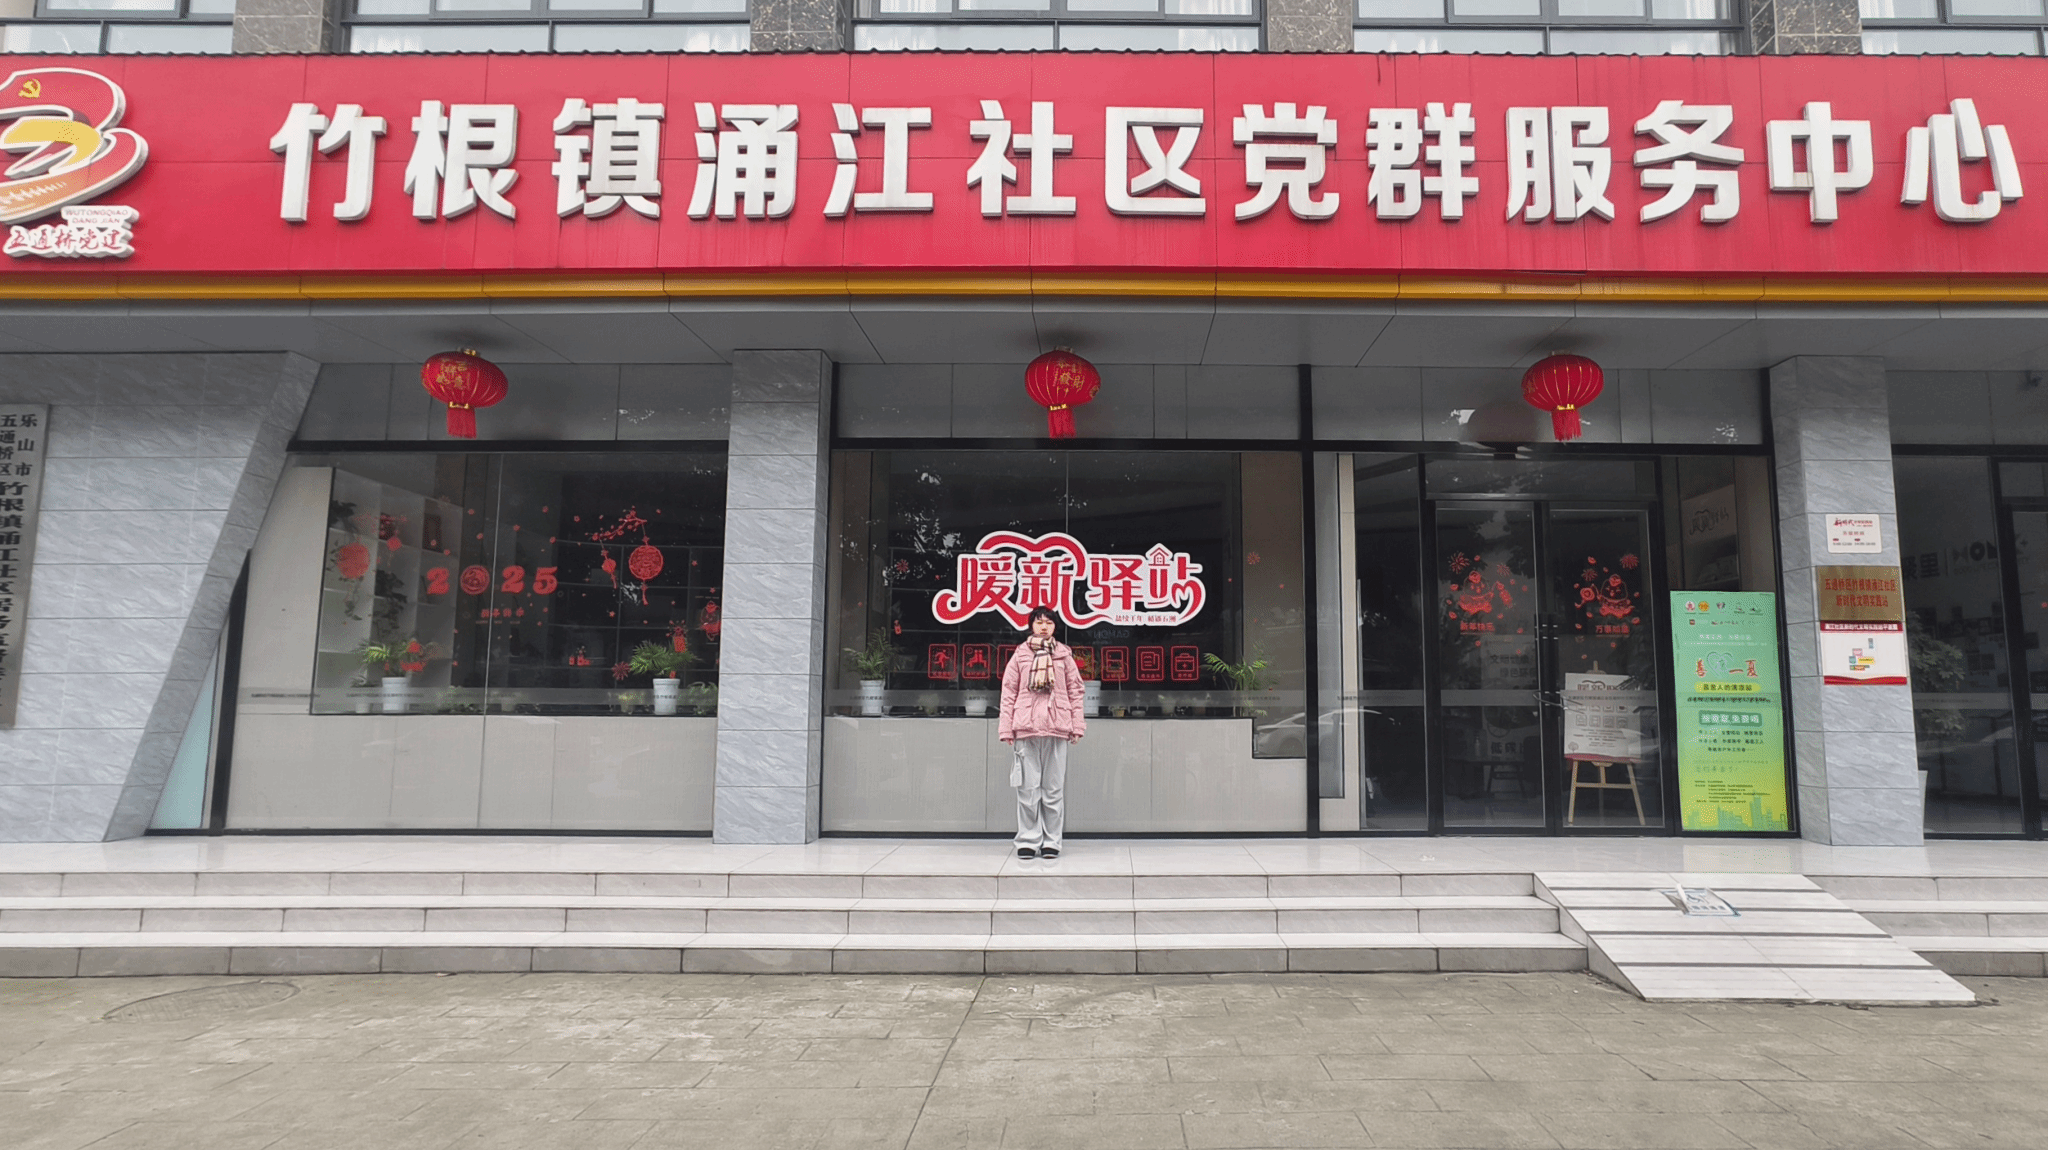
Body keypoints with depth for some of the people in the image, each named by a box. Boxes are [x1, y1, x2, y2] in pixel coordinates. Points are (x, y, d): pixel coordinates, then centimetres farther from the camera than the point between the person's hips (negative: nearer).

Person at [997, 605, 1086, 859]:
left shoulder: (1064, 655, 9)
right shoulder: (1020, 655, 7)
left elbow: (1076, 690, 9)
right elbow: (1009, 692, 5)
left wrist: (1077, 724, 3)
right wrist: (1006, 728, -1)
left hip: (1057, 728, 1)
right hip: (1026, 728, -1)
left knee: (1054, 788, 5)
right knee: (1028, 788, 2)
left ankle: (1051, 840, 13)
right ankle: (1028, 840, 10)